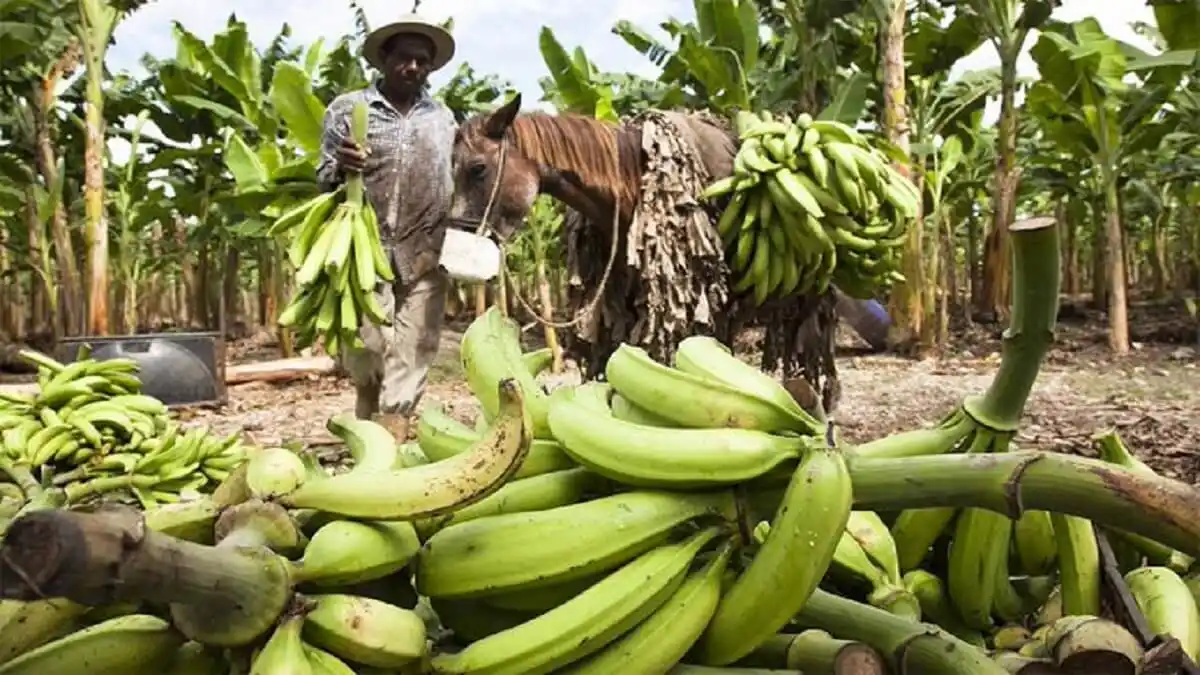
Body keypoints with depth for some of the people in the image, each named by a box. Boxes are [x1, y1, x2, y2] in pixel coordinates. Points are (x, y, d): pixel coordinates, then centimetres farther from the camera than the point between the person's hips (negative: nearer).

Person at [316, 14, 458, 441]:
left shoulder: (443, 118, 13)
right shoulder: (347, 109, 5)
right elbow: (324, 181, 5)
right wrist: (341, 168, -18)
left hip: (424, 257, 2)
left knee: (412, 357, 0)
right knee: (366, 349, -4)